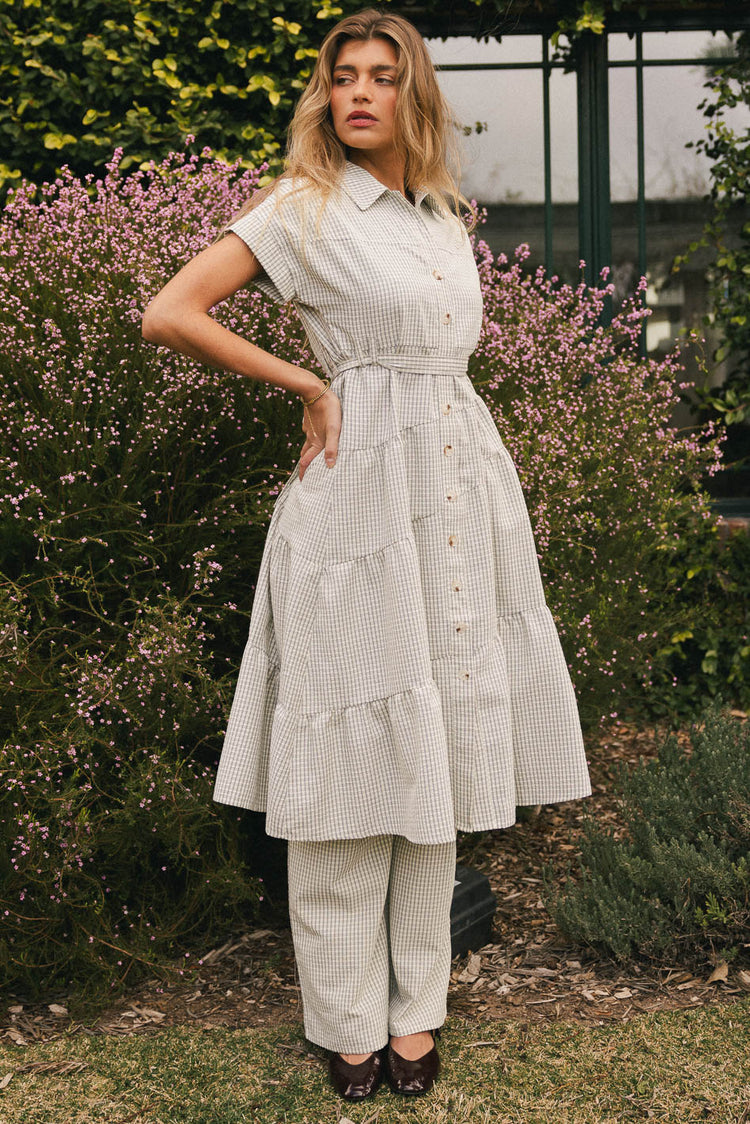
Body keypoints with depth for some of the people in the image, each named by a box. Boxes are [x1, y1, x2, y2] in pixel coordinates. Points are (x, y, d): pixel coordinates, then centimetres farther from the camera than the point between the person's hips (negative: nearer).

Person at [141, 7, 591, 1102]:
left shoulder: (447, 216, 17)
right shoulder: (306, 208, -1)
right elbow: (168, 314, -9)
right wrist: (309, 386, -6)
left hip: (461, 492, 6)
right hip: (361, 491, -6)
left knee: (438, 754, 8)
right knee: (355, 755, -2)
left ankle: (415, 1007, 19)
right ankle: (350, 1023, 9)